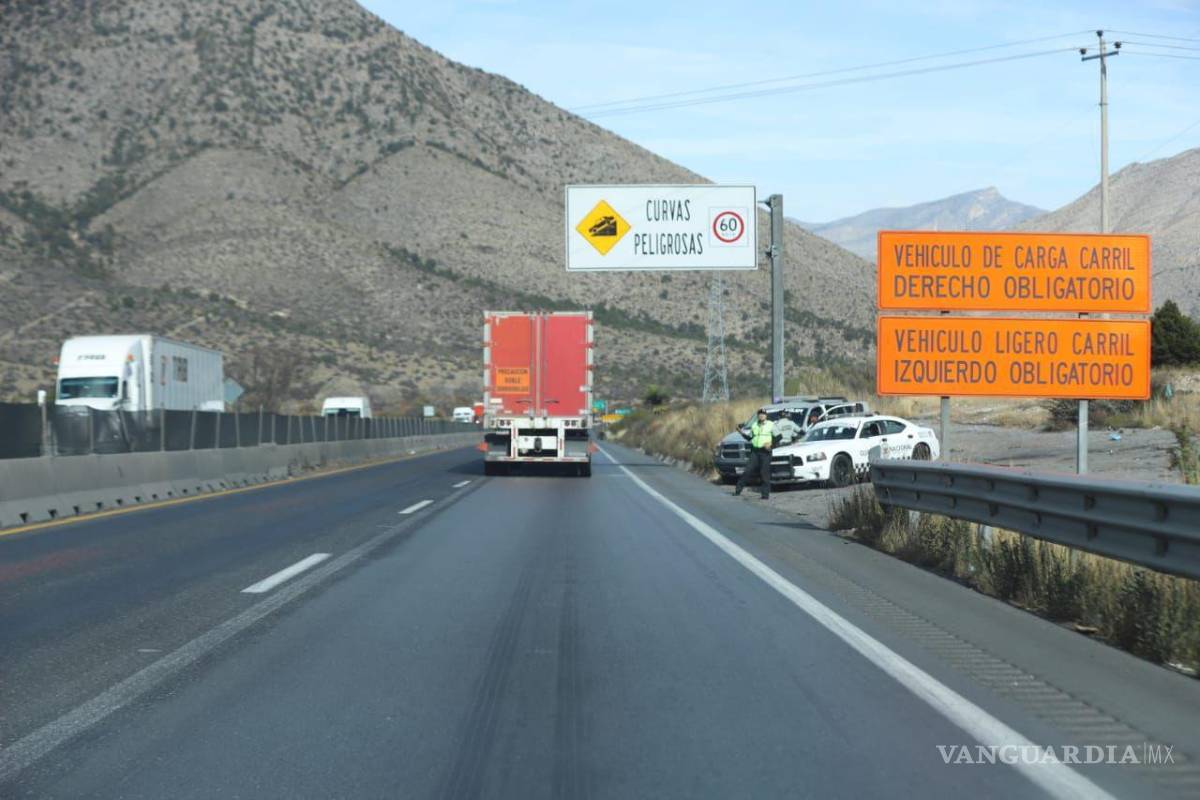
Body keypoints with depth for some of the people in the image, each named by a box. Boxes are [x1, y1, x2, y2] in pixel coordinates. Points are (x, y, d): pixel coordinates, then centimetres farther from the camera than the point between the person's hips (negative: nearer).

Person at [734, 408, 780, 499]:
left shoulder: (771, 425, 2)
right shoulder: (754, 425, 15)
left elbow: (778, 437, 2)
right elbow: (749, 438, 20)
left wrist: (771, 443, -13)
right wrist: (742, 433, 3)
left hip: (765, 452, -3)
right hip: (755, 451, 3)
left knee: (765, 473, -5)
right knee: (748, 470, -3)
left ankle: (765, 493, 1)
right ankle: (738, 489, 1)